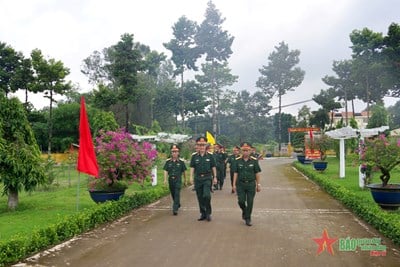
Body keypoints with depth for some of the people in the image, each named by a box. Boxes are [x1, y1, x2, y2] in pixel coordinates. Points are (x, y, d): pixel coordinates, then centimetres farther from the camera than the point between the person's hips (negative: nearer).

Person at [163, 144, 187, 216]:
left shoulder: (181, 161, 0)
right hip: (171, 180, 3)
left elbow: (184, 171, 7)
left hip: (178, 180, -3)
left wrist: (185, 180, 12)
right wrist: (165, 179, -8)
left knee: (177, 194, -11)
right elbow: (165, 171, 2)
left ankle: (175, 209, -13)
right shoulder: (168, 161, 4)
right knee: (173, 194, 15)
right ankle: (178, 204, 38)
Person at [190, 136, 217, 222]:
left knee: (206, 195, -17)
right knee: (200, 197, 7)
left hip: (207, 178, -2)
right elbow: (192, 167, 6)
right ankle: (203, 214, 19)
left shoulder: (210, 156, 2)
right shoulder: (194, 156, 5)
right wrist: (191, 177, -4)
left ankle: (208, 213, 0)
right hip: (198, 178, 2)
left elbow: (213, 167, 6)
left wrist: (215, 177, 4)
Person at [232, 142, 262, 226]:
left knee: (250, 202, 3)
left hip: (251, 184, 0)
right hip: (240, 184, 0)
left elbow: (257, 173, 2)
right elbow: (235, 173, 2)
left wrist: (258, 184, 1)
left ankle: (248, 218, 17)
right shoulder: (237, 161, -1)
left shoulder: (254, 161, -2)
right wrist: (234, 184, -1)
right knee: (241, 201, -2)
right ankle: (244, 211, 30)